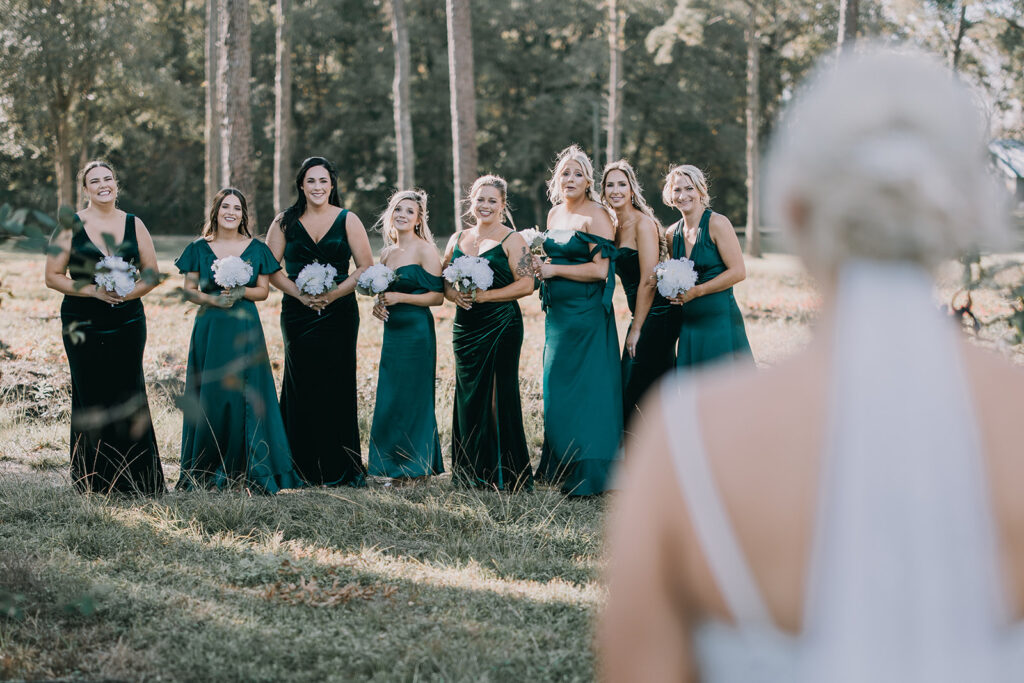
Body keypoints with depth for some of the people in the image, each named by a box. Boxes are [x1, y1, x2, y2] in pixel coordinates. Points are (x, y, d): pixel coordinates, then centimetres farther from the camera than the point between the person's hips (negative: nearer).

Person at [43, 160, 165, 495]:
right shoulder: (71, 226, 2)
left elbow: (152, 273, 11)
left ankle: (136, 480, 4)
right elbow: (53, 276, 0)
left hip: (128, 322, 2)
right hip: (83, 325, -2)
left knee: (129, 396, -1)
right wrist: (93, 291, -13)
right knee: (90, 396, -2)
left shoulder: (134, 225, 9)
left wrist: (129, 291, -9)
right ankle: (93, 481, 4)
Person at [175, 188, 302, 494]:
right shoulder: (199, 248, 6)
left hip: (245, 329, 0)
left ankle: (250, 471, 2)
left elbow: (263, 290, 6)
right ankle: (206, 472, 5)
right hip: (210, 328, 0)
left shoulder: (256, 249, 7)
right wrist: (211, 299, -14)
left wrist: (241, 292, -13)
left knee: (244, 395, -2)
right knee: (209, 397, -1)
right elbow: (189, 289, 5)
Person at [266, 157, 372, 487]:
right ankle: (304, 468, 5)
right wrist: (301, 294, -10)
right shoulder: (285, 222, 7)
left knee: (337, 385, -3)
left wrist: (333, 293, -11)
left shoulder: (348, 220, 4)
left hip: (338, 312, -1)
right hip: (297, 314, 1)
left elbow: (366, 267, 1)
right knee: (302, 386, -1)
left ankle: (341, 468, 3)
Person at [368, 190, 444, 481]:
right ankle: (393, 466, 14)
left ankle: (414, 467, 3)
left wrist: (400, 298, -18)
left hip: (417, 332, -7)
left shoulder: (425, 251, -7)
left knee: (411, 397, -4)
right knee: (389, 398, 7)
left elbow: (438, 296, -12)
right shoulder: (386, 253, 14)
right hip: (392, 332, 7)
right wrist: (378, 305, 3)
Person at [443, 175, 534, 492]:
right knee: (468, 397, 7)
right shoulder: (458, 239, 15)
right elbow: (443, 281, 17)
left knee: (499, 397, -6)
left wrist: (484, 295, -16)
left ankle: (505, 476, -1)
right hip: (465, 327, 6)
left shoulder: (512, 240, -2)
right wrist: (455, 294, -6)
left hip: (501, 326, -5)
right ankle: (471, 473, 14)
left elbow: (526, 284, -10)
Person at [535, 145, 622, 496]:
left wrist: (554, 270, -14)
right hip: (557, 313, 8)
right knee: (557, 387, 10)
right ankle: (561, 469, 18)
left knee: (584, 391, -5)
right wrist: (541, 267, 6)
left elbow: (600, 269, -18)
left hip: (587, 315, -8)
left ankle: (589, 476, 0)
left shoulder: (596, 216, -10)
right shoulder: (554, 214, 14)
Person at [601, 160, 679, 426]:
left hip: (657, 314, -9)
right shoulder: (614, 226, 12)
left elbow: (649, 281, -17)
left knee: (632, 394, -7)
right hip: (642, 315, 9)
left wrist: (636, 329, -14)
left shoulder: (643, 223, -13)